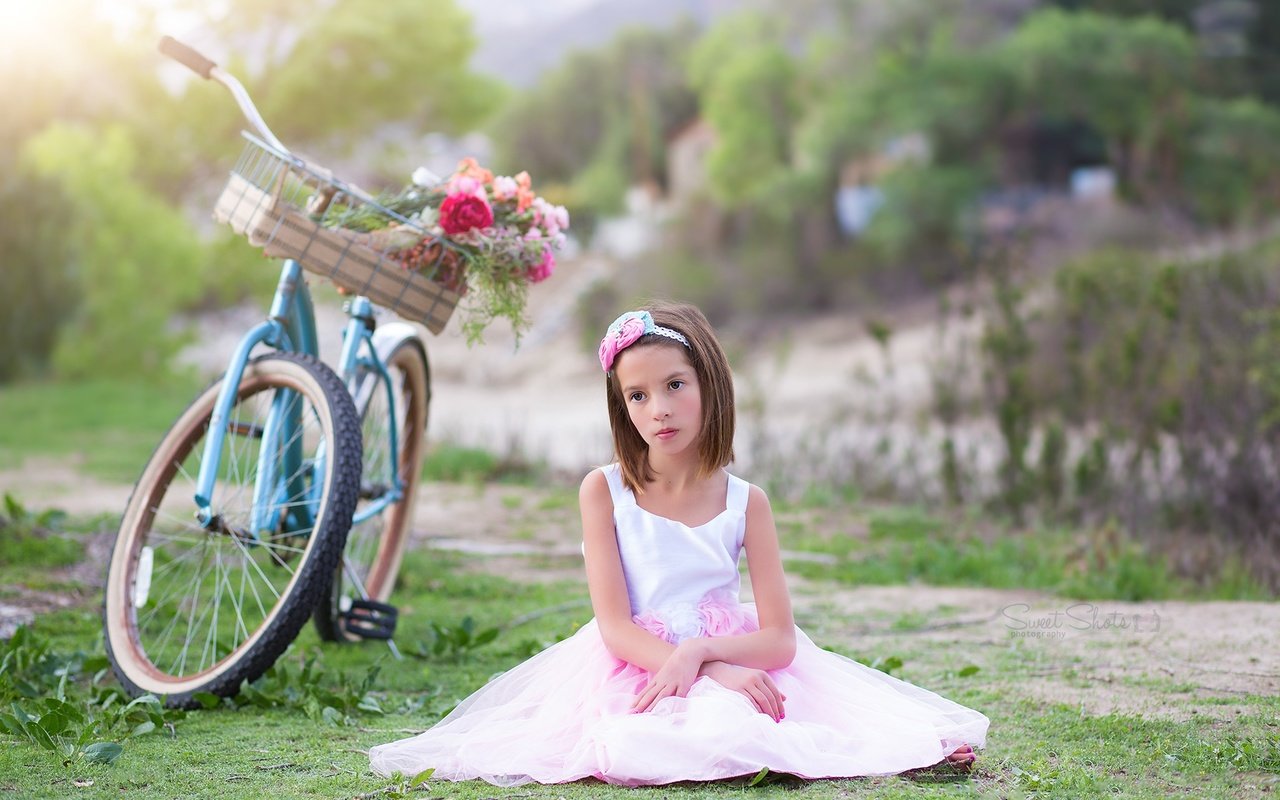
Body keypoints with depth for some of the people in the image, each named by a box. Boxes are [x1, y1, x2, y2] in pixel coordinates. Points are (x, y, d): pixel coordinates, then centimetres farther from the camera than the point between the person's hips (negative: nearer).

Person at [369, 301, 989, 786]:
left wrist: (698, 652, -21)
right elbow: (615, 625, -7)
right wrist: (715, 671, -19)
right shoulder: (604, 490, 1)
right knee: (632, 755, -34)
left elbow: (779, 638, -2)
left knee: (737, 739, -35)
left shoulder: (745, 502, 3)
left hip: (734, 667, 0)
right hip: (634, 670, 0)